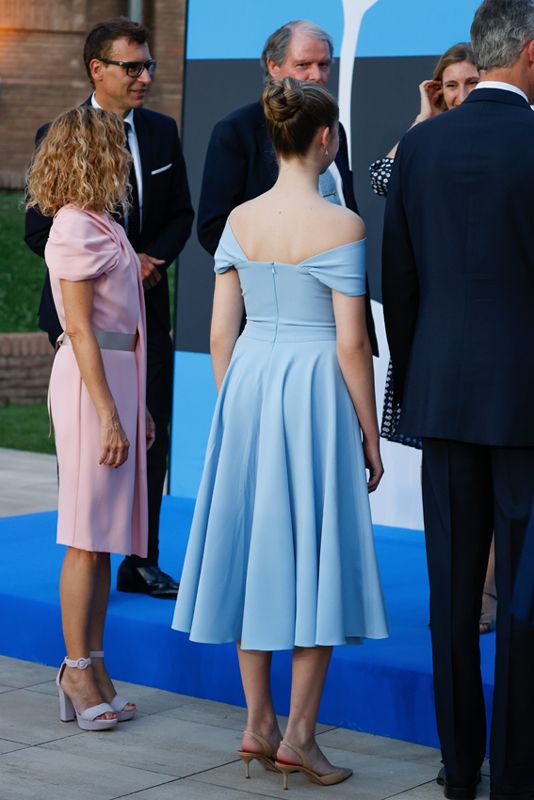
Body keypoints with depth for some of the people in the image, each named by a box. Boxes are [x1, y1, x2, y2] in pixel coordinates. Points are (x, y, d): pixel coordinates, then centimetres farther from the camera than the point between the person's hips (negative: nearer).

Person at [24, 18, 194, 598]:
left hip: (147, 306, 4)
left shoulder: (161, 132, 7)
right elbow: (40, 231, -7)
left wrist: (154, 258, -6)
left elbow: (181, 214, 14)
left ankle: (141, 561, 16)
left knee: (151, 434, 5)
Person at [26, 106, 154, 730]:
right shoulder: (75, 229, -11)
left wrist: (136, 407, 20)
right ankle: (77, 671, 1)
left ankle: (92, 668, 14)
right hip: (91, 383, -9)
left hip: (119, 376, 9)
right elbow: (80, 330, -15)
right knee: (88, 536, -5)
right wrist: (109, 414, -19)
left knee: (104, 537, 9)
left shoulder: (102, 225, 17)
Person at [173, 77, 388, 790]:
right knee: (316, 553, 3)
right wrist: (370, 436, -3)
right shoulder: (340, 225, -12)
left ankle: (257, 724, 20)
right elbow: (351, 343, -12)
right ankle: (299, 735, 6)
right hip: (317, 388, -5)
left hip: (247, 382, 6)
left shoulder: (238, 220, 3)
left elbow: (220, 333, 6)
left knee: (255, 545, 13)